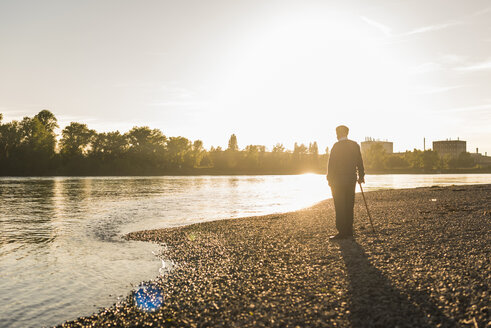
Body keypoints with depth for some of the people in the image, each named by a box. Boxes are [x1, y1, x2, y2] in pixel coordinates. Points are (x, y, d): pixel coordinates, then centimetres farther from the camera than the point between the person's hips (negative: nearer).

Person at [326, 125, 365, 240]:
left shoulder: (337, 146, -10)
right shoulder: (355, 145, 8)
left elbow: (331, 163, -11)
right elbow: (360, 162, 12)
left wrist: (329, 178, -5)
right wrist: (361, 176, 21)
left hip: (338, 180, -6)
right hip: (351, 180, 6)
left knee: (340, 207, -3)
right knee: (349, 206, 11)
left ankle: (342, 232, -5)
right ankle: (349, 231, 15)